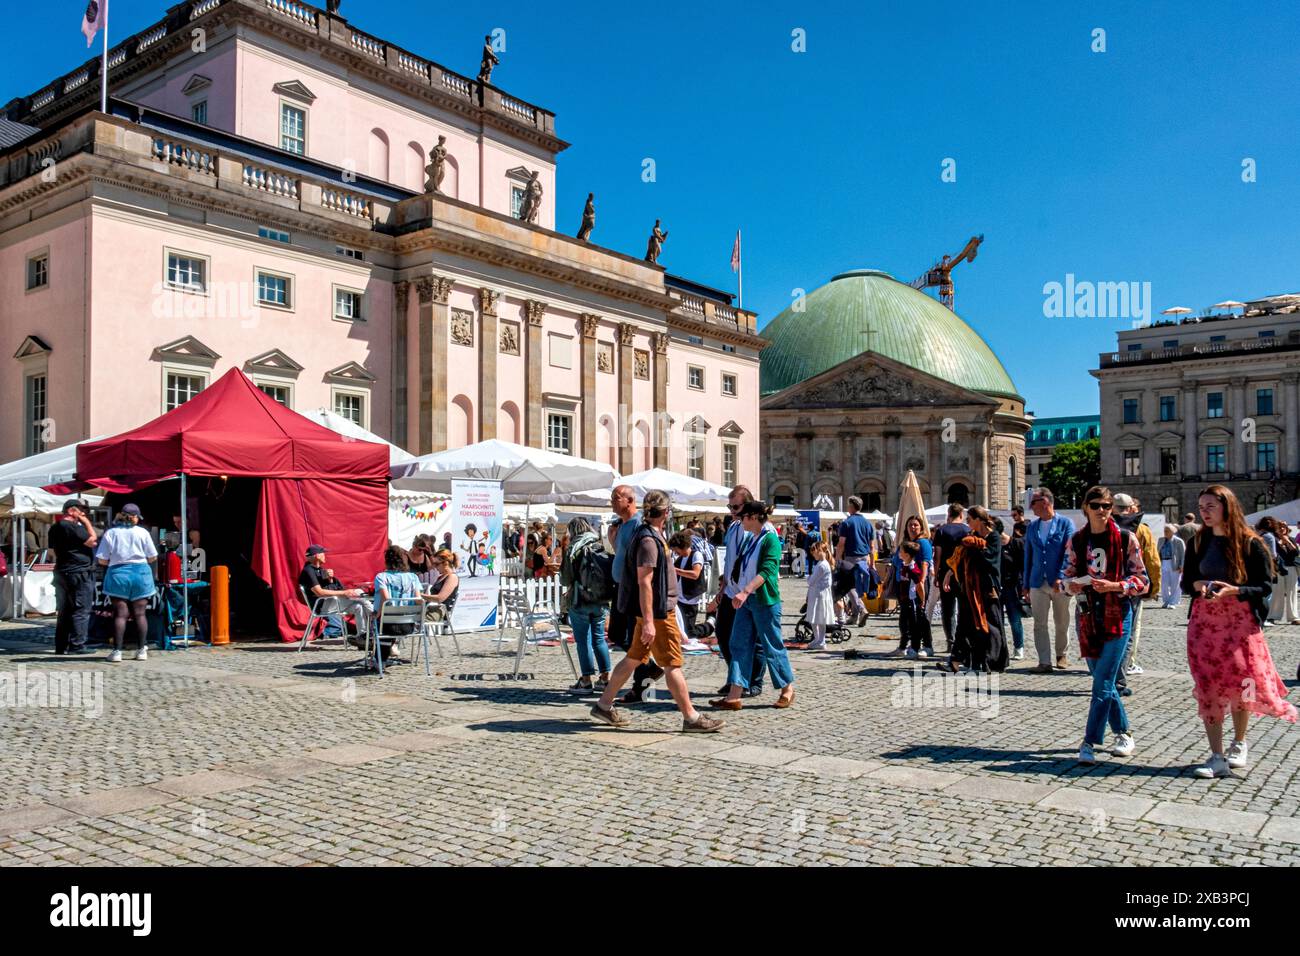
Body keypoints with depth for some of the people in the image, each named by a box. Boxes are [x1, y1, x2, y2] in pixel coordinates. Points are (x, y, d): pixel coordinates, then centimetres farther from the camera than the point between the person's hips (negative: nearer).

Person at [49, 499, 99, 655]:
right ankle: (77, 646, -9)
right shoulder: (72, 527, -16)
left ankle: (61, 646, 16)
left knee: (64, 611, 13)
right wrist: (87, 523, -8)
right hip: (79, 573, -10)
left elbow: (53, 552, 21)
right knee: (81, 611, -6)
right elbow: (92, 541, -16)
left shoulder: (55, 528, 15)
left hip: (61, 572, 10)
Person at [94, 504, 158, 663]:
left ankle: (117, 651, -3)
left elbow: (101, 560, -1)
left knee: (120, 614, 1)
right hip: (141, 573, 0)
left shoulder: (110, 533, 0)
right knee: (139, 613, 6)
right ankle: (142, 650, 6)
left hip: (118, 574, 0)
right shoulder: (142, 532, -1)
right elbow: (153, 557, 3)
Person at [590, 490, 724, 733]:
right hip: (657, 611, -10)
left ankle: (604, 705, 21)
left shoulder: (650, 534, 13)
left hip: (653, 610, 10)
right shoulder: (649, 540, -18)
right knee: (673, 664, -4)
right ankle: (691, 717, 2)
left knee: (634, 658, 14)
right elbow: (644, 581, -23)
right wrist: (649, 622, -26)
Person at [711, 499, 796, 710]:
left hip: (764, 600, -8)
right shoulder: (750, 538, 12)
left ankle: (788, 690, 21)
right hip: (745, 600, 8)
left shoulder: (770, 539, -13)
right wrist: (742, 593, 15)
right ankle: (734, 696, 2)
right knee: (739, 645, 2)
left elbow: (767, 571, -23)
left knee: (773, 646, 3)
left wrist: (745, 591, -31)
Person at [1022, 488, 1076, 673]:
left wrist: (1060, 578, -19)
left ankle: (1061, 654, 29)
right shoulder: (1032, 526, 10)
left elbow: (1069, 553, -9)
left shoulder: (1065, 523, -3)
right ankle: (1044, 661, 0)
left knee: (1062, 623, 11)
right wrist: (1025, 585, 10)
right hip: (1038, 583, 3)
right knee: (1040, 624, -2)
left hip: (1060, 583, -3)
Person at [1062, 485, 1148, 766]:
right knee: (1103, 680, 12)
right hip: (1086, 615, 4)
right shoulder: (1076, 540, 6)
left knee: (1103, 682, -7)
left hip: (1117, 614, -4)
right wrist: (1071, 584, -11)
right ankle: (1123, 732, 29)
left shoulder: (1126, 539, -4)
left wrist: (1115, 586, -19)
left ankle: (1090, 742, -3)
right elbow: (1067, 576, 12)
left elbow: (1142, 581, -3)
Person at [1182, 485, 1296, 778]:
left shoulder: (1250, 543, -5)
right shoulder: (1197, 543, 6)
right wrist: (1198, 585, -10)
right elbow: (1186, 582, 12)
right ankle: (1217, 757, 6)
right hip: (1204, 623, 3)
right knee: (1208, 688, 0)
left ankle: (1239, 744, 27)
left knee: (1241, 683, 0)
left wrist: (1233, 591, -20)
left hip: (1241, 622, -3)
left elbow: (1265, 586, -5)